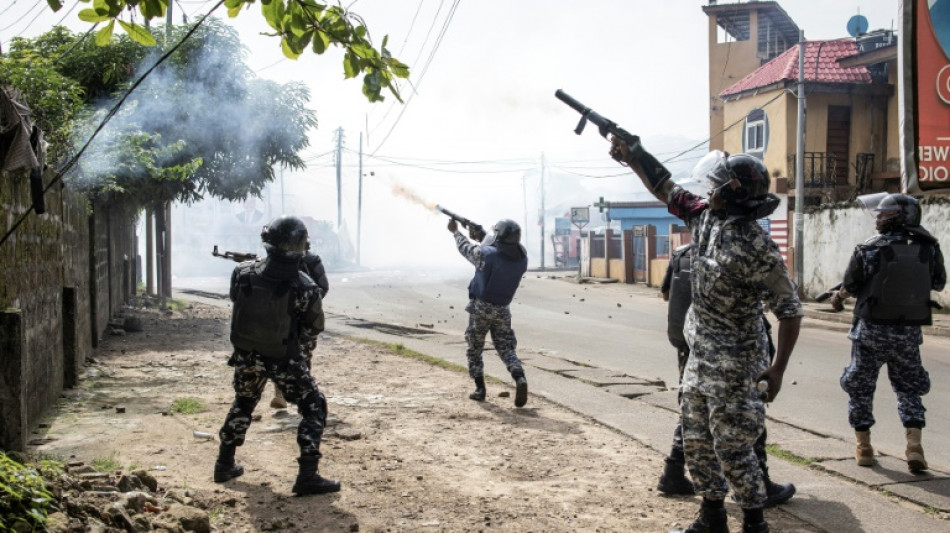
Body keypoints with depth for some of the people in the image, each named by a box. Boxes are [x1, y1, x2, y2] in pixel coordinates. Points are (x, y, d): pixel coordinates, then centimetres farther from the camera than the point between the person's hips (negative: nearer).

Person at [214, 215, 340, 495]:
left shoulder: (243, 272, -13)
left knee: (242, 405, 27)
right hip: (283, 359, -4)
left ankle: (225, 464, 36)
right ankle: (307, 476, 0)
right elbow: (314, 327, -9)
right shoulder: (304, 286, -21)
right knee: (314, 407, 8)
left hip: (246, 355, 4)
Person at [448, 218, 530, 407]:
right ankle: (520, 379, -19)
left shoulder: (486, 254, -20)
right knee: (506, 348, 7)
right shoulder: (522, 258, -5)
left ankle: (480, 389, 14)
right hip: (502, 310, 3)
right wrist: (481, 237, 22)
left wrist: (455, 231, 20)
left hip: (480, 308, -3)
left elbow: (466, 248, 1)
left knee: (474, 349, 13)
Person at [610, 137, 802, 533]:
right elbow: (665, 189, 14)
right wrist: (632, 155, 11)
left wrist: (778, 368, -19)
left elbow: (790, 309, -18)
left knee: (731, 448, 0)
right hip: (699, 355, 8)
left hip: (733, 363, -8)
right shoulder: (705, 217, -1)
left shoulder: (756, 247, -23)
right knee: (696, 440, 15)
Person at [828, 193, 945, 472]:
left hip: (873, 329, -2)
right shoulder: (929, 248, -5)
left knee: (860, 386, 13)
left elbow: (849, 286, -3)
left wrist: (837, 297, 19)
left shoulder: (869, 250, -13)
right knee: (909, 387, 16)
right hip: (909, 332, 2)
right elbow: (939, 283, 8)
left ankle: (864, 447, 17)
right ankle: (914, 445, 1)